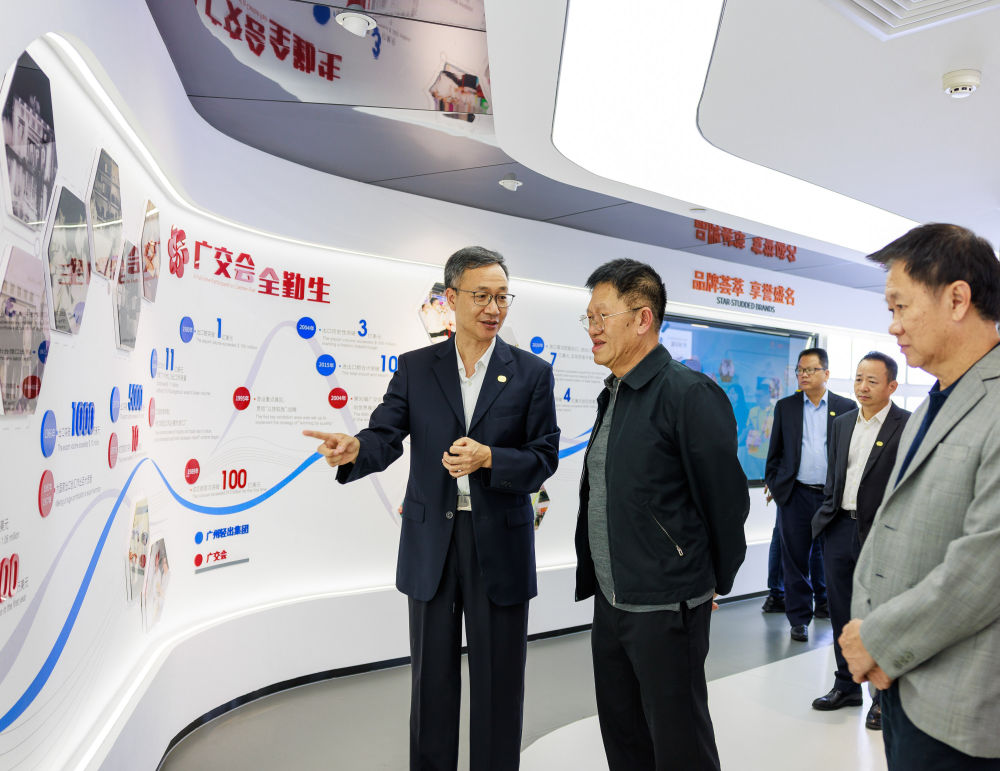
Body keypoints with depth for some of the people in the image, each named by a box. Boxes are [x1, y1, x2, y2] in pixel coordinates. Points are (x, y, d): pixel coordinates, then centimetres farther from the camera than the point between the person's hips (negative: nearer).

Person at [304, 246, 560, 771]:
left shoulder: (531, 373, -1)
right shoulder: (415, 368, 3)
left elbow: (544, 458, -4)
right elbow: (386, 437, -7)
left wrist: (488, 458, -21)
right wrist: (356, 449, -29)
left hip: (499, 545, -1)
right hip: (430, 544, 1)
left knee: (498, 683, 11)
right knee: (432, 678, 16)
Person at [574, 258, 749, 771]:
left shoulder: (690, 394, -16)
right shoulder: (613, 394, 11)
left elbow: (726, 498, -13)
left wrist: (713, 584, -2)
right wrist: (594, 579, 16)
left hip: (665, 609, -8)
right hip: (610, 603, 8)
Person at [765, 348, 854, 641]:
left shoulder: (846, 407, 4)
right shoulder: (785, 406, 8)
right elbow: (775, 450, 11)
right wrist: (773, 483, 5)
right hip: (796, 495, 0)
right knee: (795, 558, 4)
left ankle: (824, 603, 33)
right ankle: (799, 618, 14)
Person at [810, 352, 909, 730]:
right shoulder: (841, 423, 11)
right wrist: (826, 514, 11)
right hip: (839, 528, 6)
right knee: (841, 614, 15)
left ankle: (884, 697, 23)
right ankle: (846, 685, 32)